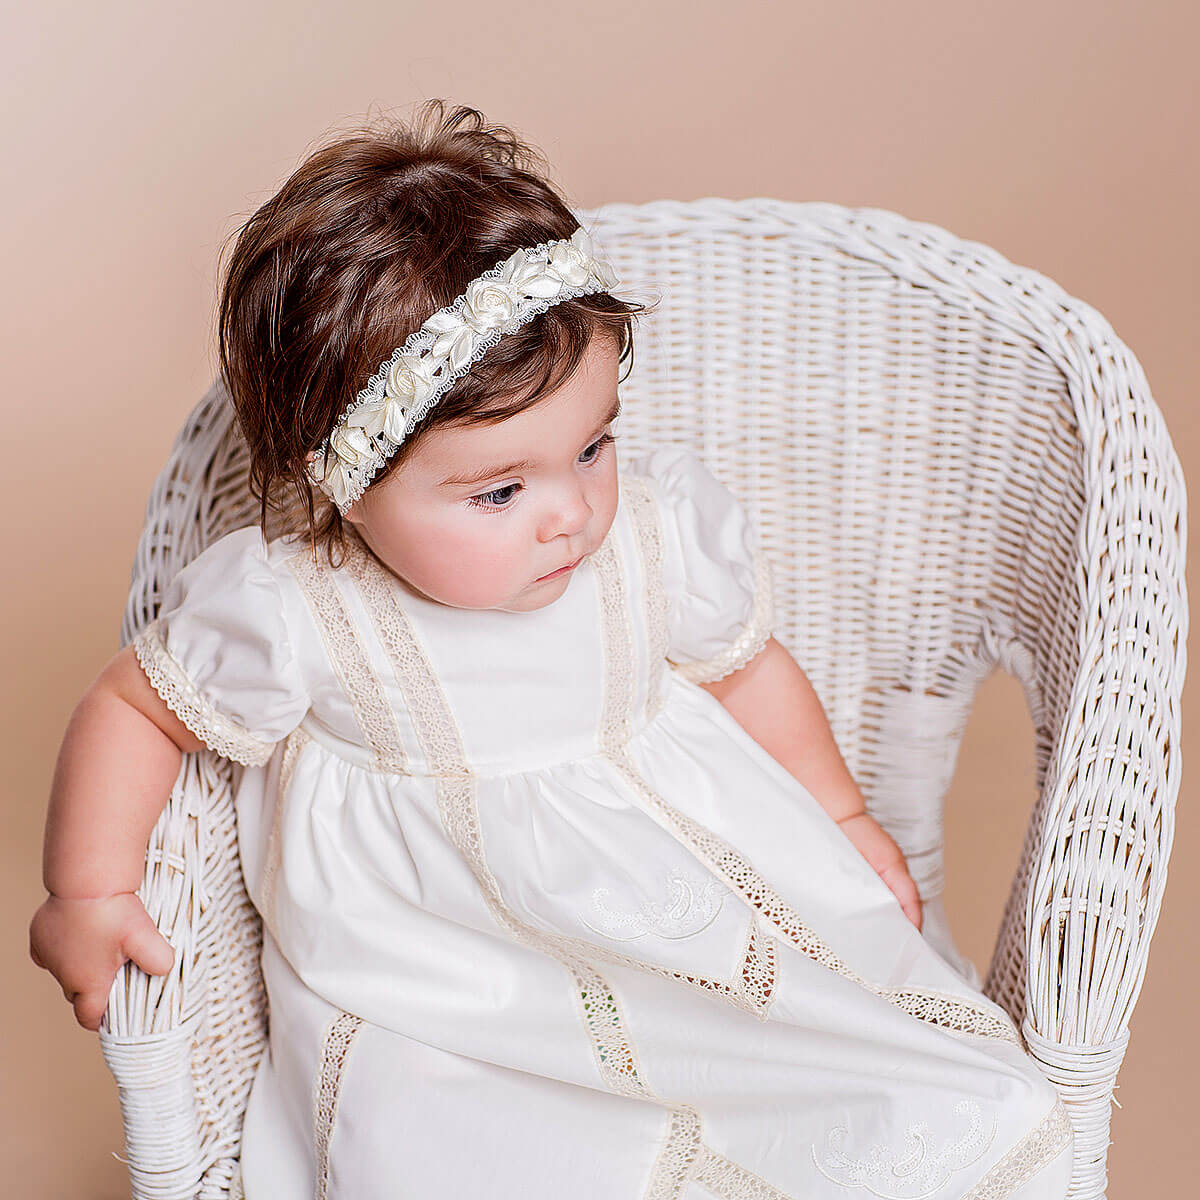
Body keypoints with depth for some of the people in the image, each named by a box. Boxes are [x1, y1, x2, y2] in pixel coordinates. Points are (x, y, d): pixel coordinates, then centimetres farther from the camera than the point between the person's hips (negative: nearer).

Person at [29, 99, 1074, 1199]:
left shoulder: (660, 534, -12)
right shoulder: (289, 616, -21)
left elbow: (744, 667, 8)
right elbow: (136, 706, -3)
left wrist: (840, 814, 17)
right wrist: (89, 894, -4)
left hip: (686, 896, 1)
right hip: (435, 999, -1)